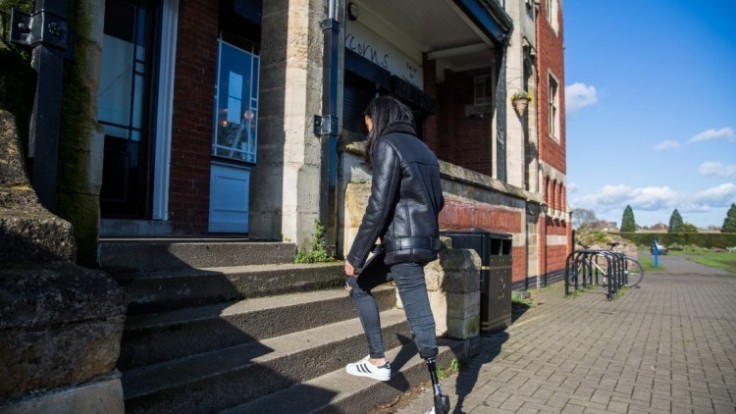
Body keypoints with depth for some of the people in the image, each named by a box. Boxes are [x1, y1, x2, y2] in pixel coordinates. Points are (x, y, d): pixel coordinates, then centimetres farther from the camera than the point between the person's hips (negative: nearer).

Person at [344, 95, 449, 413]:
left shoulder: (388, 145, -9)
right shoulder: (423, 149, 17)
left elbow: (378, 208, -17)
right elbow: (438, 201, 18)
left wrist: (354, 257, -12)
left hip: (403, 245, -9)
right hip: (424, 241, 9)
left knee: (419, 318, -4)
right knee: (358, 285, 18)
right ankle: (376, 360, 22)